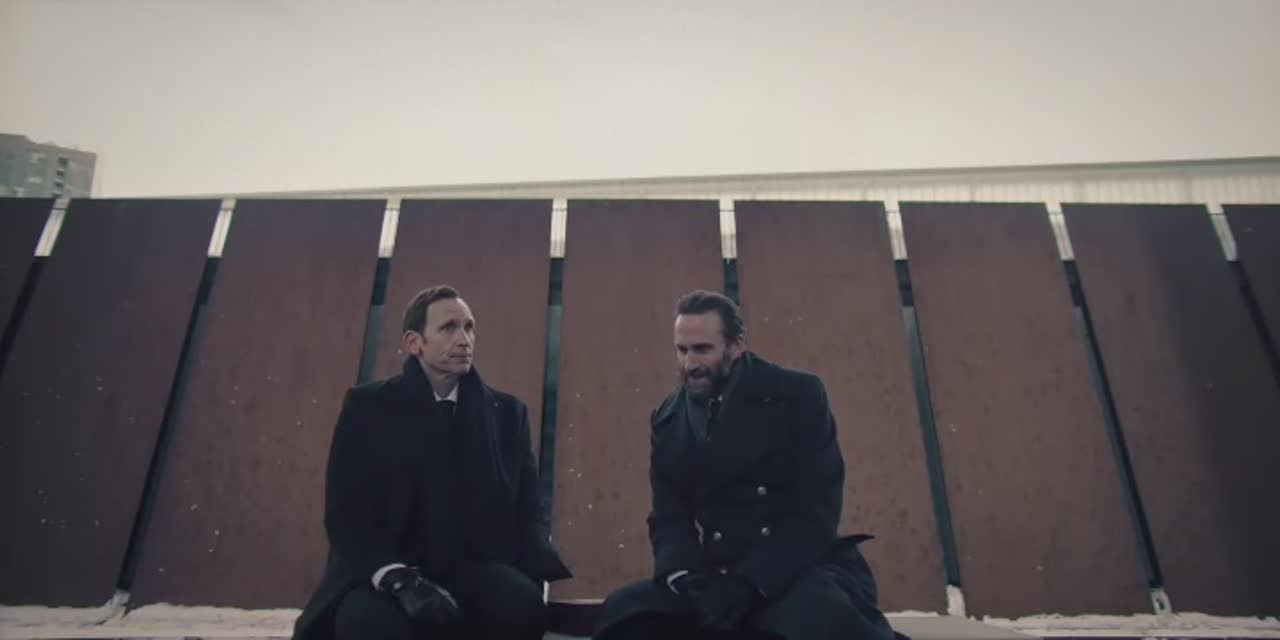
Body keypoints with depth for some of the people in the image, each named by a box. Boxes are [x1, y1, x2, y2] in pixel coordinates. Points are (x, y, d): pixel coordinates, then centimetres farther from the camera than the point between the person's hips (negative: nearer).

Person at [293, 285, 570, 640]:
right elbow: (345, 510, -5)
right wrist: (398, 578, -22)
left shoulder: (507, 412, 8)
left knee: (523, 603, -30)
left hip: (474, 570, 2)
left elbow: (530, 508, 6)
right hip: (383, 575, -1)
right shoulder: (367, 406, 2)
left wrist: (535, 575, -14)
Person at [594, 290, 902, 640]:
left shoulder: (798, 394, -4)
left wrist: (748, 584, -22)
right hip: (717, 579, 4)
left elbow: (816, 511, -11)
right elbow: (668, 516, 5)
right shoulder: (668, 419, 9)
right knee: (624, 609, -20)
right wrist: (684, 578, -16)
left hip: (801, 570, -4)